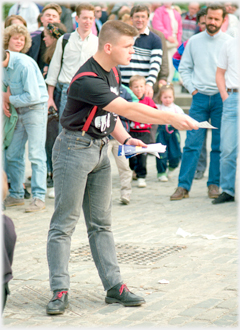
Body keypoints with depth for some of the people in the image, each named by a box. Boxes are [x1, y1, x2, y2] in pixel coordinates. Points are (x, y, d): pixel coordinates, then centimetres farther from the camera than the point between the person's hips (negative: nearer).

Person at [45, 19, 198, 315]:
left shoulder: (112, 74, 8)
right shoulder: (87, 80, -23)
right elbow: (127, 109, -29)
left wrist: (125, 139, 3)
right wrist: (171, 119, -27)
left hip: (100, 149, 9)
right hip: (75, 149, -9)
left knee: (101, 224, 10)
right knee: (64, 223, -4)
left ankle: (113, 286, 12)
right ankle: (60, 291, -1)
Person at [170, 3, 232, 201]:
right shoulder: (194, 41, 7)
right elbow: (184, 68, 13)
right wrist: (192, 88, 2)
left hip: (221, 97, -1)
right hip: (200, 96, 1)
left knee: (219, 145, 4)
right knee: (192, 143, -4)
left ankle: (214, 184, 13)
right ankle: (184, 186, -3)